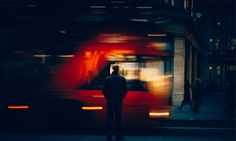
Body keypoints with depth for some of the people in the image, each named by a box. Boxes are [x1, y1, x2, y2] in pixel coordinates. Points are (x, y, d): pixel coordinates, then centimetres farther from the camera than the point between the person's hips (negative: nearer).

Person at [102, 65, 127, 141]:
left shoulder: (107, 79, -2)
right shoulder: (122, 79, -2)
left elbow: (104, 90, -4)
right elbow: (125, 90, -3)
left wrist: (107, 97, 8)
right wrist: (122, 97, 8)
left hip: (110, 101, 0)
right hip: (118, 101, 0)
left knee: (109, 118, 4)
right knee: (118, 118, 3)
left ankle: (109, 135, 3)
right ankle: (118, 135, 1)